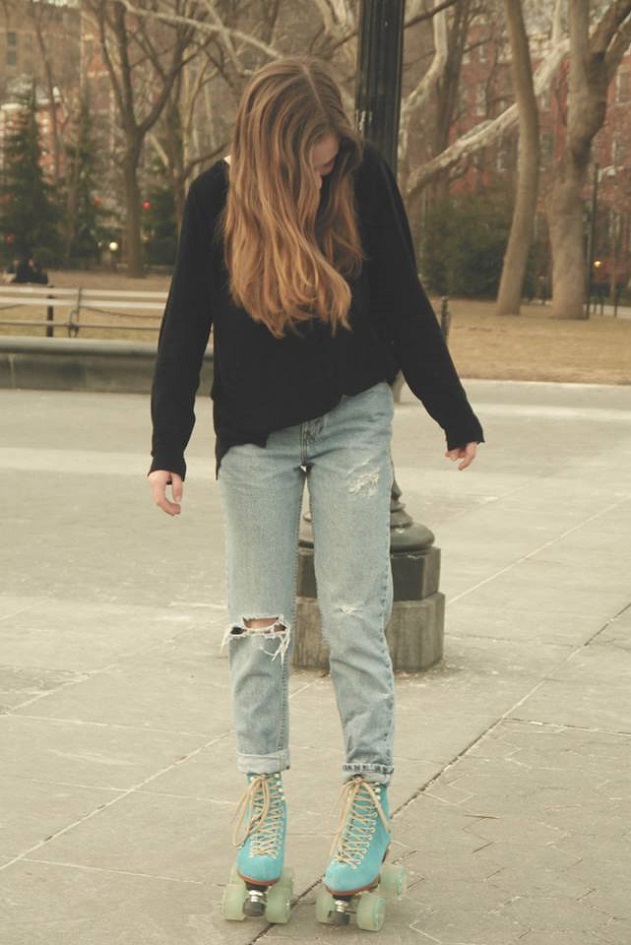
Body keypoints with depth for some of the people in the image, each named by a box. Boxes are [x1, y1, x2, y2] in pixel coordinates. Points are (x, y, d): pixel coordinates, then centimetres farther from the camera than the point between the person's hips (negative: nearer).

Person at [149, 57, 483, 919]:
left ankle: (371, 792, 8)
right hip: (255, 435, 1)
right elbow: (185, 328, -4)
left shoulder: (365, 178, -11)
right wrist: (167, 449, -5)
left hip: (352, 423, -1)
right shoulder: (216, 197, -11)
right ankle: (263, 791, 16)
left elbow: (404, 306, -2)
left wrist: (455, 418, 2)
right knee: (259, 623, 5)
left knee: (355, 618, -2)